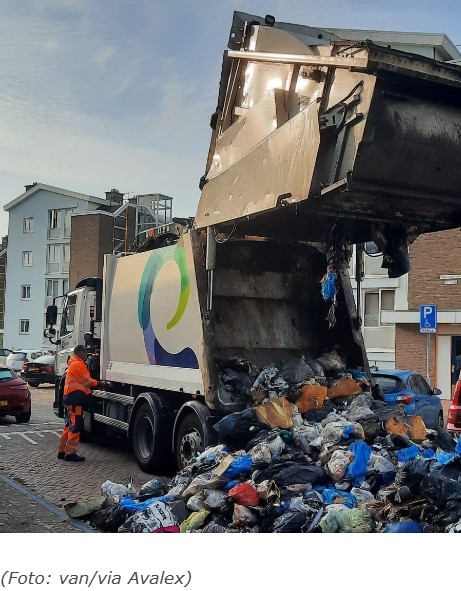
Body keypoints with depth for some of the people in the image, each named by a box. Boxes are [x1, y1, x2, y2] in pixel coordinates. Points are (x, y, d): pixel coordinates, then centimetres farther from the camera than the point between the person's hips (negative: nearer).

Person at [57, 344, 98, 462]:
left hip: (70, 398, 11)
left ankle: (62, 451, 19)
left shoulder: (73, 364, 24)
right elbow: (87, 382, -11)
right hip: (75, 398, -11)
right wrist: (97, 382, 3)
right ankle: (70, 453, -8)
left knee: (70, 425, 15)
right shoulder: (78, 364, -11)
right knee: (75, 426, -9)